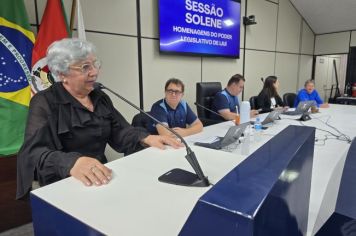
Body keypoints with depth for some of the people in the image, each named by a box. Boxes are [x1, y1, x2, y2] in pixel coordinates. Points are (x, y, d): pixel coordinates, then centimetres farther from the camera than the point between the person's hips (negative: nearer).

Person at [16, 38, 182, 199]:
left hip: (101, 178, 6)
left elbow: (120, 132, 6)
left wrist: (146, 138, -14)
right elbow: (35, 152, -22)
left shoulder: (100, 97, 10)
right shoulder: (44, 103, -9)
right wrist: (72, 163, -42)